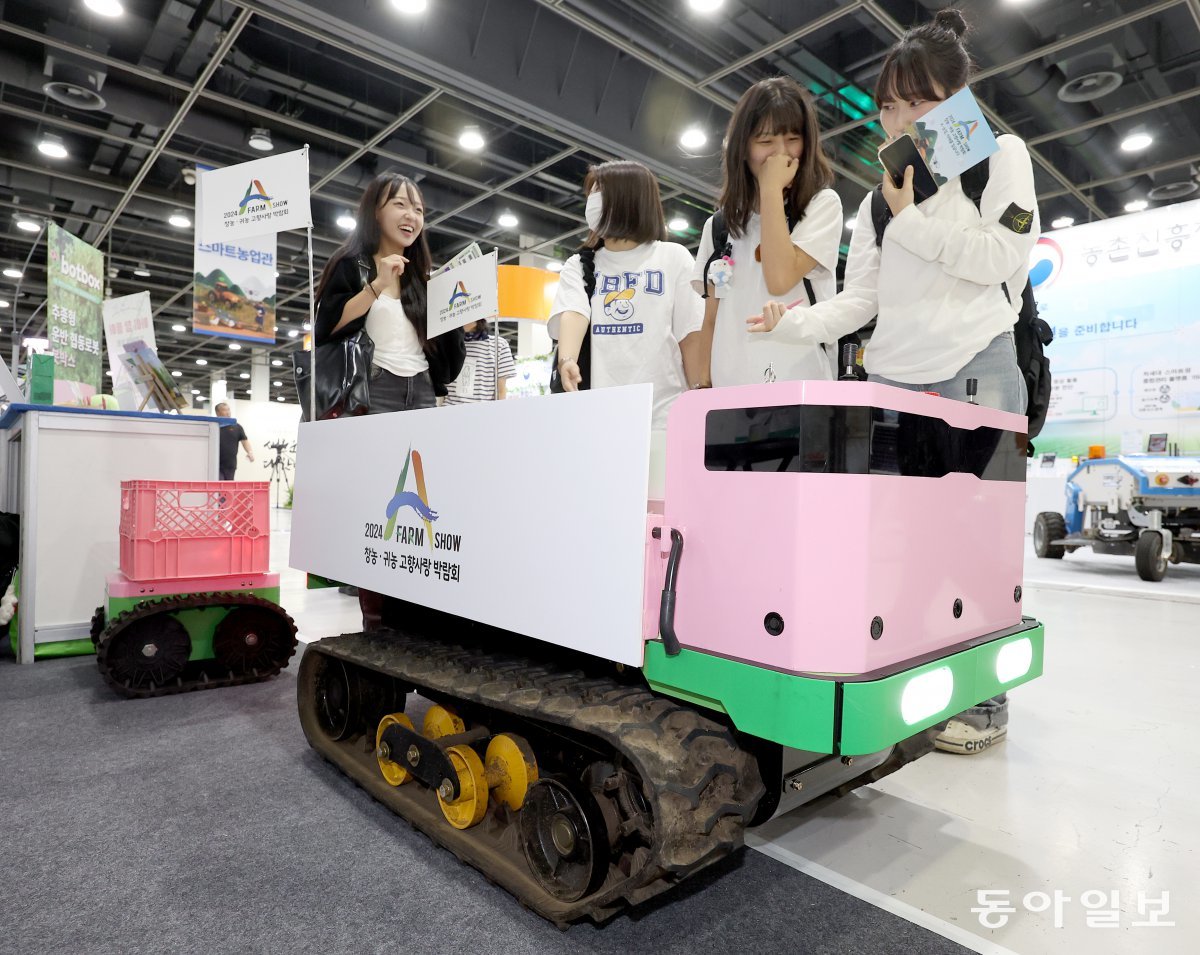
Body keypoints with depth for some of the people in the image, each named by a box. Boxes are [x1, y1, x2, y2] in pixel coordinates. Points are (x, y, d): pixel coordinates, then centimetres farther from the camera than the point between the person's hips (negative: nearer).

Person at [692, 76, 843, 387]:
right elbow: (711, 319, 9)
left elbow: (780, 279, -17)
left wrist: (772, 188, -9)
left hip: (802, 384, -3)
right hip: (731, 386, 3)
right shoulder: (719, 223, 10)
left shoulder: (822, 204, 0)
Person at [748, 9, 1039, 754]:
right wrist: (791, 322, -7)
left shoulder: (1001, 156, 9)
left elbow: (1001, 257, -6)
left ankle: (984, 702, 10)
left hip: (978, 372, -3)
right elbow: (857, 302, 10)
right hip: (893, 382, 4)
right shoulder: (881, 194, 18)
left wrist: (912, 220, -3)